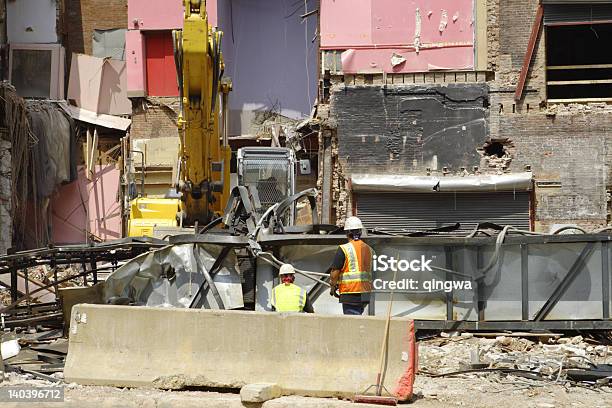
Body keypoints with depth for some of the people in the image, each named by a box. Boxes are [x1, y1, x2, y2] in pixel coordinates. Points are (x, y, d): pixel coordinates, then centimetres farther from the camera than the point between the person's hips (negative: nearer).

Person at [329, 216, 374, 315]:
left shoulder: (344, 249, -10)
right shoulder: (369, 249, 10)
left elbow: (335, 272, -11)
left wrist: (332, 287, 6)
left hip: (350, 294, -7)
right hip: (365, 292, 7)